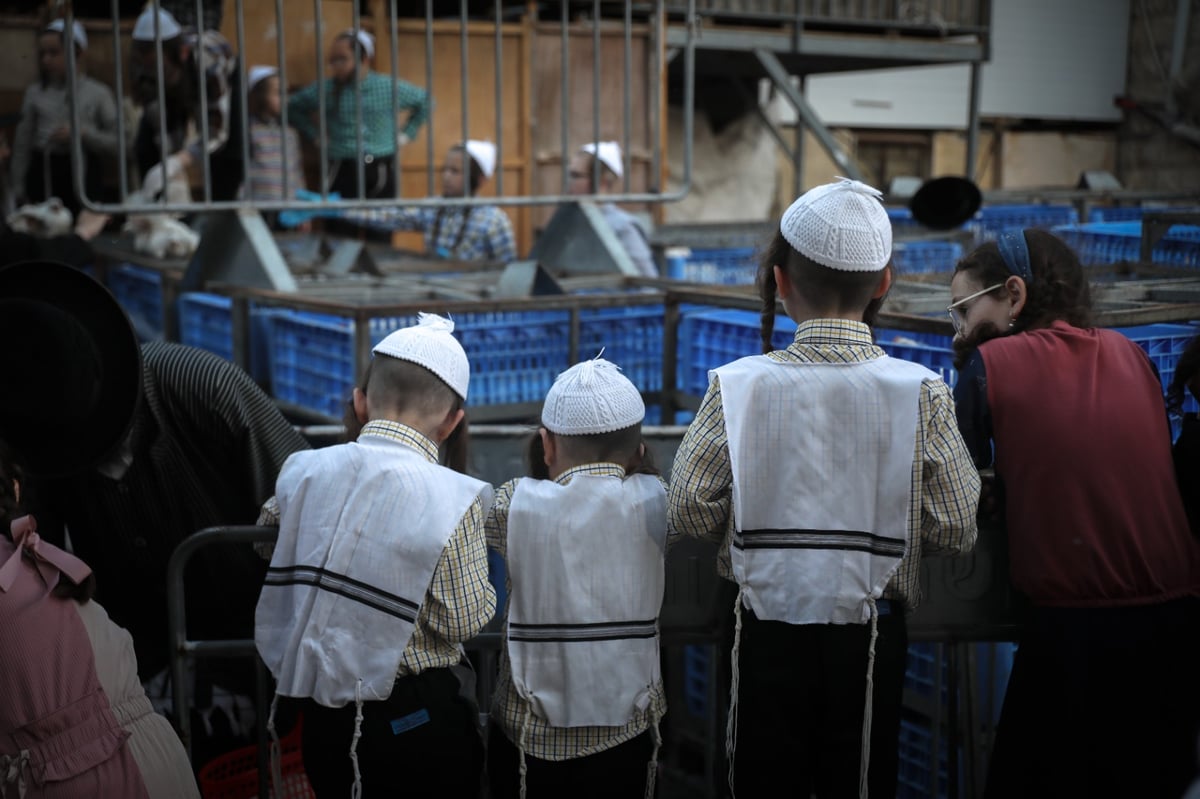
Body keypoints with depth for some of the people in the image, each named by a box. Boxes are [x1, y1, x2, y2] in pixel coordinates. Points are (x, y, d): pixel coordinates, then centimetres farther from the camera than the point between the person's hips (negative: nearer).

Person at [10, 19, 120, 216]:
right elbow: (22, 144, 10)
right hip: (43, 175, 2)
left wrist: (83, 134, -14)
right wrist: (19, 188, 6)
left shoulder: (98, 93, 2)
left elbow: (117, 144, -1)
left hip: (84, 176, -2)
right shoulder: (34, 93, 9)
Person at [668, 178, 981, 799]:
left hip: (767, 634, 0)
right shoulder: (921, 392, -11)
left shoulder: (736, 386, -11)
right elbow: (956, 529, -9)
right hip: (869, 635, 0)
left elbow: (689, 513, -9)